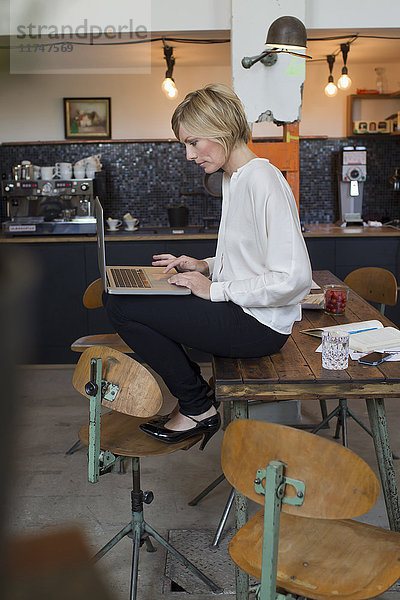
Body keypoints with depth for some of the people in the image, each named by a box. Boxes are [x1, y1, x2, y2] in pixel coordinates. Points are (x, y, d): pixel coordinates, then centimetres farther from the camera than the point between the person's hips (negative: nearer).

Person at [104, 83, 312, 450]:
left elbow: (293, 279, -24)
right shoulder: (233, 178, 13)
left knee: (121, 307, -13)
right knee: (124, 295, 14)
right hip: (242, 311, 10)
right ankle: (193, 399, 18)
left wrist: (216, 289, -19)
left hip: (261, 325, -10)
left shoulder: (264, 181, -18)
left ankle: (198, 408, 4)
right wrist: (205, 267, 6)